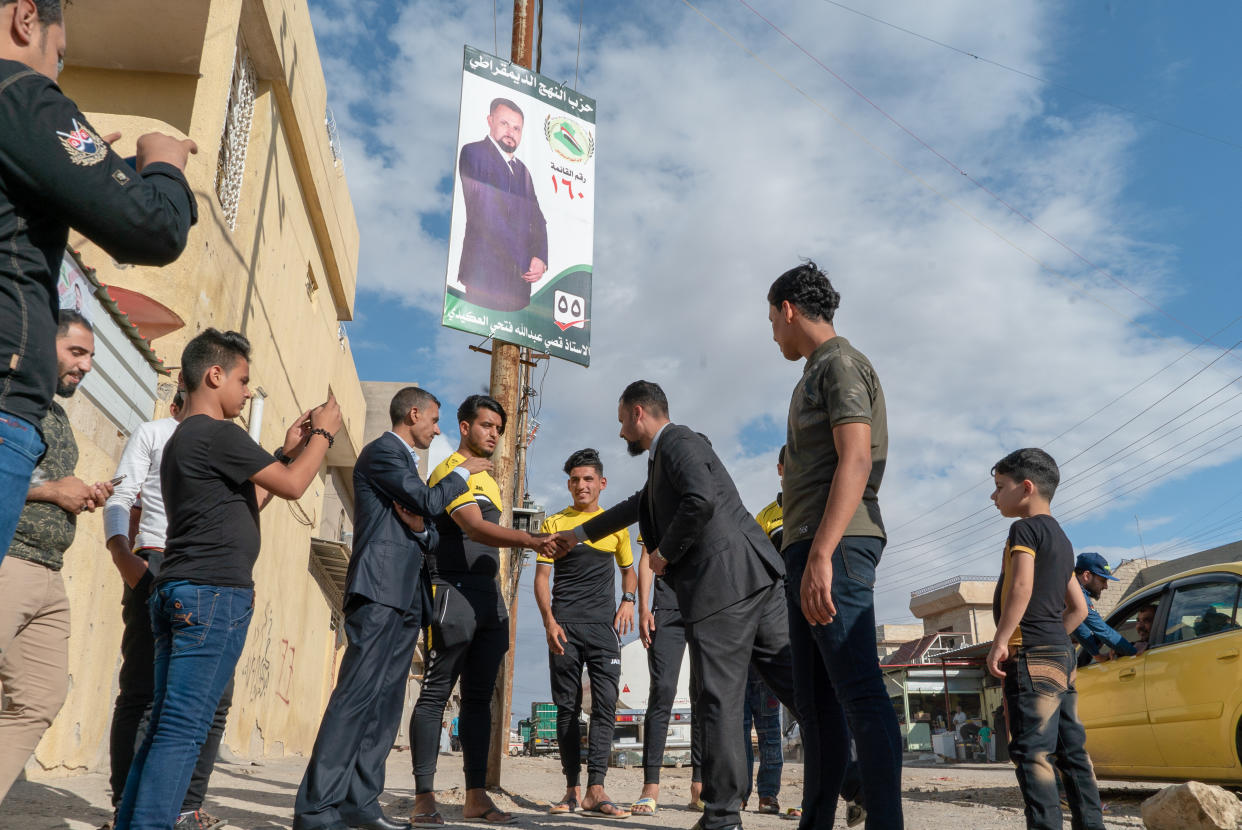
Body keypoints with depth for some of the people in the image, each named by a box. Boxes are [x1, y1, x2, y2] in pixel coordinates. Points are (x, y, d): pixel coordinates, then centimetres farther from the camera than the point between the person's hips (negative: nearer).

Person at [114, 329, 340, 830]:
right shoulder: (219, 434, -10)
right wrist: (323, 433, 7)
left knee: (165, 726, 11)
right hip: (213, 593, -10)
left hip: (178, 594, 10)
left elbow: (244, 504, 24)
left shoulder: (183, 438, 22)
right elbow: (293, 486, -7)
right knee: (184, 730, -10)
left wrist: (289, 451, 22)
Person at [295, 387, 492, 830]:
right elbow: (429, 501, -12)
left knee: (386, 702, 6)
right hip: (379, 590, -9)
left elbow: (429, 536, 24)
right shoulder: (381, 451, -2)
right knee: (357, 696, -14)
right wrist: (462, 472, 4)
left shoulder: (406, 463, 26)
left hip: (406, 596, 9)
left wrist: (420, 526, 1)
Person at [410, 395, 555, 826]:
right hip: (452, 593, -8)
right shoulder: (451, 471, -7)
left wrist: (493, 598, 18)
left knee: (479, 698, 8)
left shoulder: (487, 480, 21)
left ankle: (476, 795, 12)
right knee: (435, 694, -4)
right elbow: (475, 528, -21)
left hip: (487, 598, 9)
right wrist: (531, 540, -33)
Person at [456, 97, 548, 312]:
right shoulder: (474, 153, -1)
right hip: (486, 275, -7)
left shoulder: (522, 170, 23)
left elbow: (537, 220, 19)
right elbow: (484, 216, -12)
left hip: (520, 278, 7)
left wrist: (540, 258, -2)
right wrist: (523, 262, -11)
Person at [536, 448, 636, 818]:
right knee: (567, 707, 3)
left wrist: (628, 600, 4)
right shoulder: (554, 523, 7)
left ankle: (595, 790, -8)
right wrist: (549, 621, -8)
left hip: (603, 625, 1)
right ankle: (572, 788, 10)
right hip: (564, 627, -1)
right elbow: (541, 576, 4)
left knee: (605, 704, -8)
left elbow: (628, 568, 23)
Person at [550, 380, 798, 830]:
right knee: (793, 678, 6)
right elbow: (638, 506, 41)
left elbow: (700, 500, -23)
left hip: (723, 582, -9)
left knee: (719, 701, -3)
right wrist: (580, 534, 50)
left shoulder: (676, 440, -4)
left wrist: (665, 552, -8)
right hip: (751, 578, 10)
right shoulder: (665, 455, 27)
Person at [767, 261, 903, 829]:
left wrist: (821, 554, -25)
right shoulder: (817, 375, 26)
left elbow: (856, 462, -17)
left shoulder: (840, 363, -4)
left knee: (858, 692, -13)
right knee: (815, 697, 9)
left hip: (834, 546, -10)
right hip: (810, 548, 10)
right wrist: (806, 554, 19)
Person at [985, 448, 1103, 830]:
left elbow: (1022, 585, -21)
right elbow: (1078, 608, 25)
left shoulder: (1025, 529, -5)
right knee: (1072, 749, 10)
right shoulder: (1061, 539, 23)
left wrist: (1001, 640, -22)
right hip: (1062, 653, 10)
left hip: (1030, 655, -10)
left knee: (1031, 751, -13)